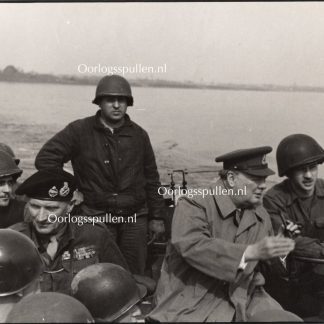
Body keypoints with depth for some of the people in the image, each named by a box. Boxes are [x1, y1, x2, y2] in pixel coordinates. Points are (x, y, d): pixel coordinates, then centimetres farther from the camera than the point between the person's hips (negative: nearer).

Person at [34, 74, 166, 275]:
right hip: (96, 217, -2)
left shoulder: (139, 134, 7)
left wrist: (155, 217, 10)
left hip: (135, 218, 3)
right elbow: (46, 159, -1)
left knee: (135, 275, 10)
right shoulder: (79, 130, -3)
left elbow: (151, 178, 11)